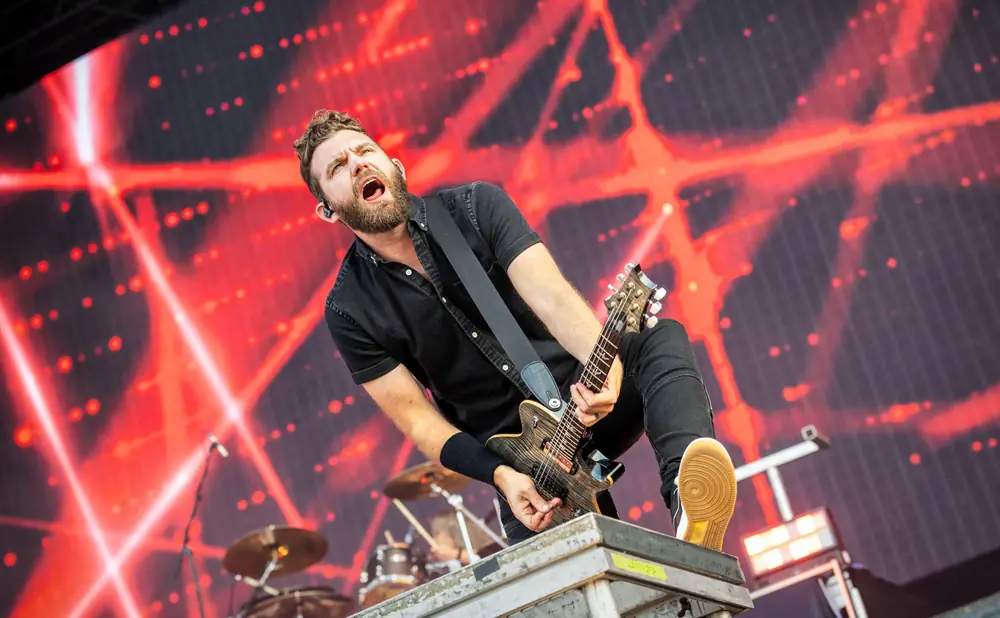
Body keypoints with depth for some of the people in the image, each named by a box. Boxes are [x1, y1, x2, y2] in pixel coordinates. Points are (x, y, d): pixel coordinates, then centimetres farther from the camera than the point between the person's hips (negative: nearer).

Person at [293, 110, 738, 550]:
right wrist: (500, 475, -22)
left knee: (662, 338, -30)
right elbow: (417, 419, -6)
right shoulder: (350, 311, -6)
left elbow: (550, 293, -20)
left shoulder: (477, 207, -6)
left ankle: (686, 500, -48)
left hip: (582, 389, 1)